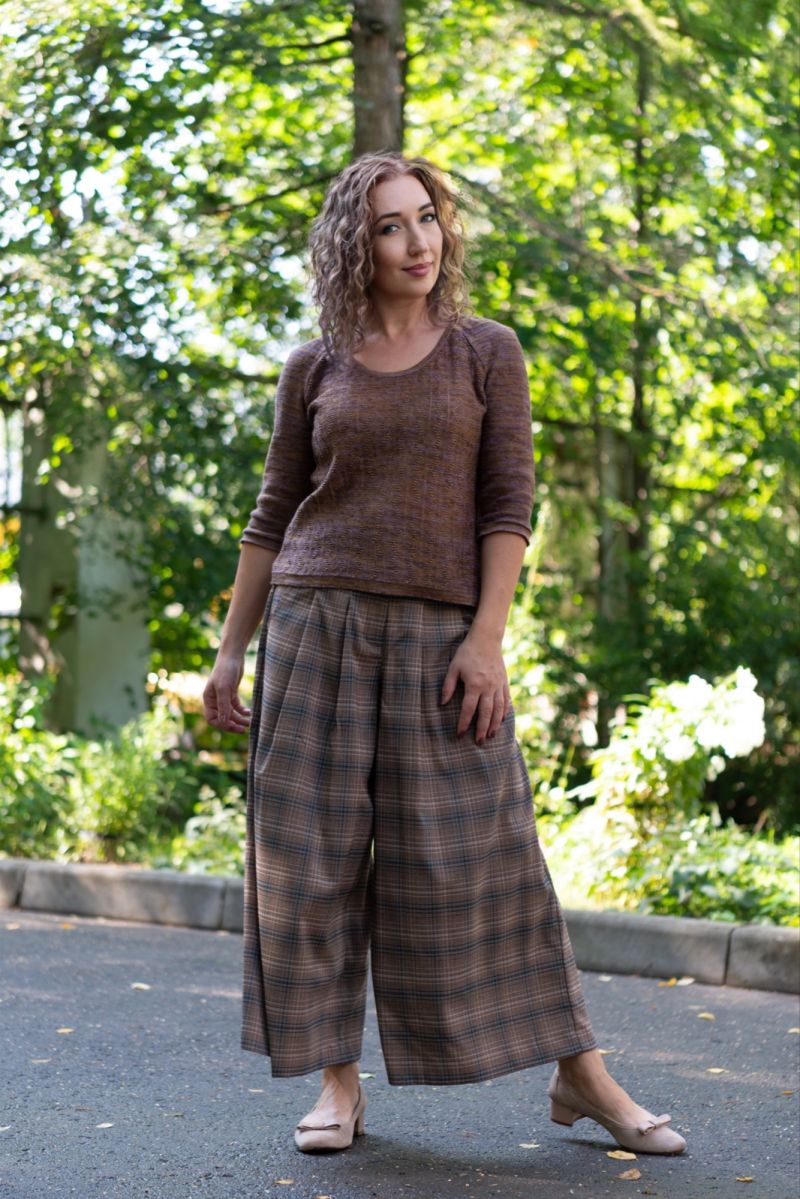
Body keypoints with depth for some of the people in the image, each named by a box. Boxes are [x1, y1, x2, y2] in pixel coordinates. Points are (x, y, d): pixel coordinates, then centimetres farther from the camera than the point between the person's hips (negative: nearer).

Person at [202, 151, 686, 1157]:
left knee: (478, 856, -2)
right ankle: (337, 1081, 13)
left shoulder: (487, 352, 5)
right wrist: (230, 650, 9)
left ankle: (579, 1074, 8)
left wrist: (487, 637, -10)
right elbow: (273, 515, 12)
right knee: (316, 855, 1)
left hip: (439, 632, -1)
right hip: (316, 623, 2)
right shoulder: (315, 368, 8)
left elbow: (508, 504, 0)